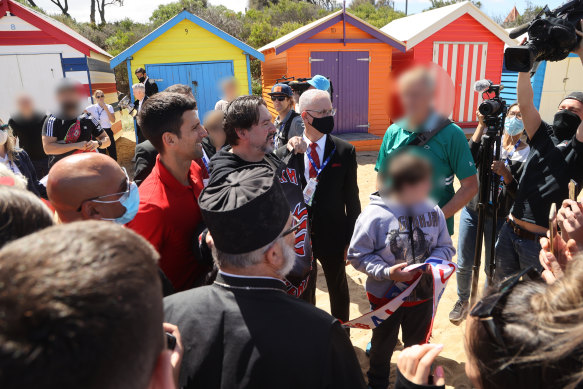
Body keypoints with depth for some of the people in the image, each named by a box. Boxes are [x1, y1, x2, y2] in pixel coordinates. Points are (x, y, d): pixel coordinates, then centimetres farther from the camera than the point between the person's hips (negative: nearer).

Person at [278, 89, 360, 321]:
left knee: (338, 289, 19)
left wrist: (351, 238, -4)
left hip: (333, 236, -1)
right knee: (304, 292, 20)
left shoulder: (345, 151, -8)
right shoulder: (289, 151, -5)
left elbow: (351, 197, -5)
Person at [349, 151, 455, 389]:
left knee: (418, 345, 26)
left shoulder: (433, 210, -9)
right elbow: (357, 254, -17)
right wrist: (386, 272, -28)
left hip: (423, 295, 3)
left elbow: (446, 247, 2)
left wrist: (433, 262, -18)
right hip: (386, 296, -3)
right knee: (383, 345, 22)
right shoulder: (374, 214, -23)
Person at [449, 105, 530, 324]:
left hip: (499, 217, -2)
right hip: (472, 210, 2)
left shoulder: (528, 153, -4)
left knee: (491, 269, 10)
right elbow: (470, 160, -18)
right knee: (464, 264, 9)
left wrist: (505, 173, -29)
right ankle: (463, 300, 34)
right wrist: (481, 125, -19)